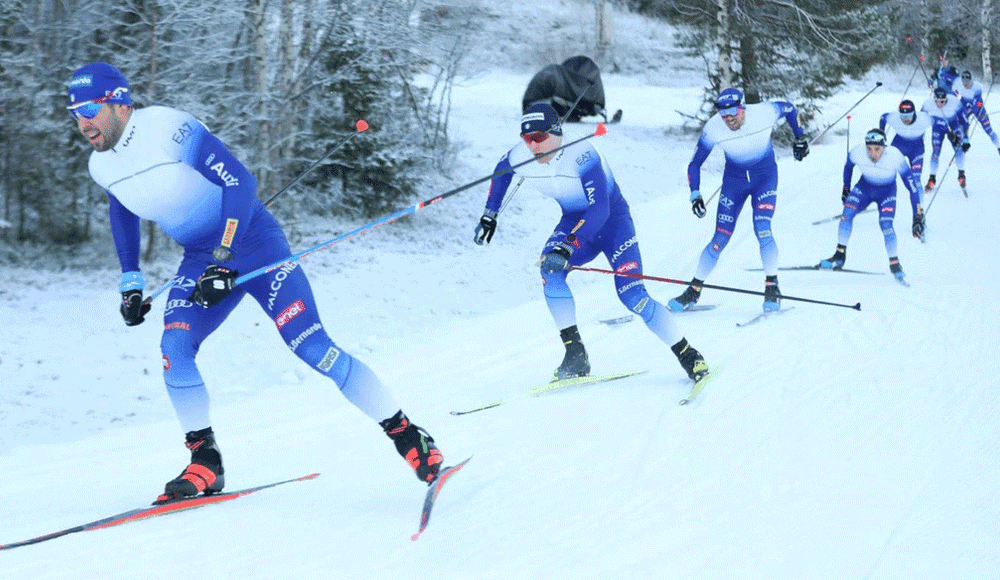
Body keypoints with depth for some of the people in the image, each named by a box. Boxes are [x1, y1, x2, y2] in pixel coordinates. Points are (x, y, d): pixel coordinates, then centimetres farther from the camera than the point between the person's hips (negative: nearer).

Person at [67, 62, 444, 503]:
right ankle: (205, 462, -3)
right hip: (201, 260, 6)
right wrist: (130, 283, 18)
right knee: (174, 348, -18)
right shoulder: (102, 166, 0)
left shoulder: (170, 129, -23)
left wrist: (222, 261, -30)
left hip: (252, 242, -6)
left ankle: (407, 436, -5)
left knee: (312, 348, -14)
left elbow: (241, 183, -25)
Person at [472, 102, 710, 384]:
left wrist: (567, 248, -48)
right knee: (550, 272, -25)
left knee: (631, 294, -18)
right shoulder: (521, 156, -14)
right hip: (574, 221, 5)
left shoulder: (581, 155, -32)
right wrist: (489, 215, 13)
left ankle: (688, 355, -3)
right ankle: (575, 355, -17)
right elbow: (500, 173, 11)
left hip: (612, 219, -5)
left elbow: (600, 209, -39)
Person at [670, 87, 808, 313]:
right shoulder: (713, 129, -22)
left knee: (762, 229, -22)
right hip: (734, 179, 1)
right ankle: (694, 290, 10)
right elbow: (694, 165, -11)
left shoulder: (764, 112, -24)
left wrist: (800, 137, 3)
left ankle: (772, 287, -10)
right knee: (721, 239, -3)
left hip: (765, 176, -1)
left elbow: (789, 108, 0)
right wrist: (695, 193, -23)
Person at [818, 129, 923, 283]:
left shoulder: (895, 156, -32)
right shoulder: (857, 153, -26)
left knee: (886, 225, -22)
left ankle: (895, 265, -6)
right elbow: (848, 166, 1)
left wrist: (918, 215, -26)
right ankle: (839, 257, -9)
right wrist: (846, 188, 11)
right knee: (847, 212, -20)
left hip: (887, 191, -2)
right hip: (864, 186, 2)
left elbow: (912, 185, -25)